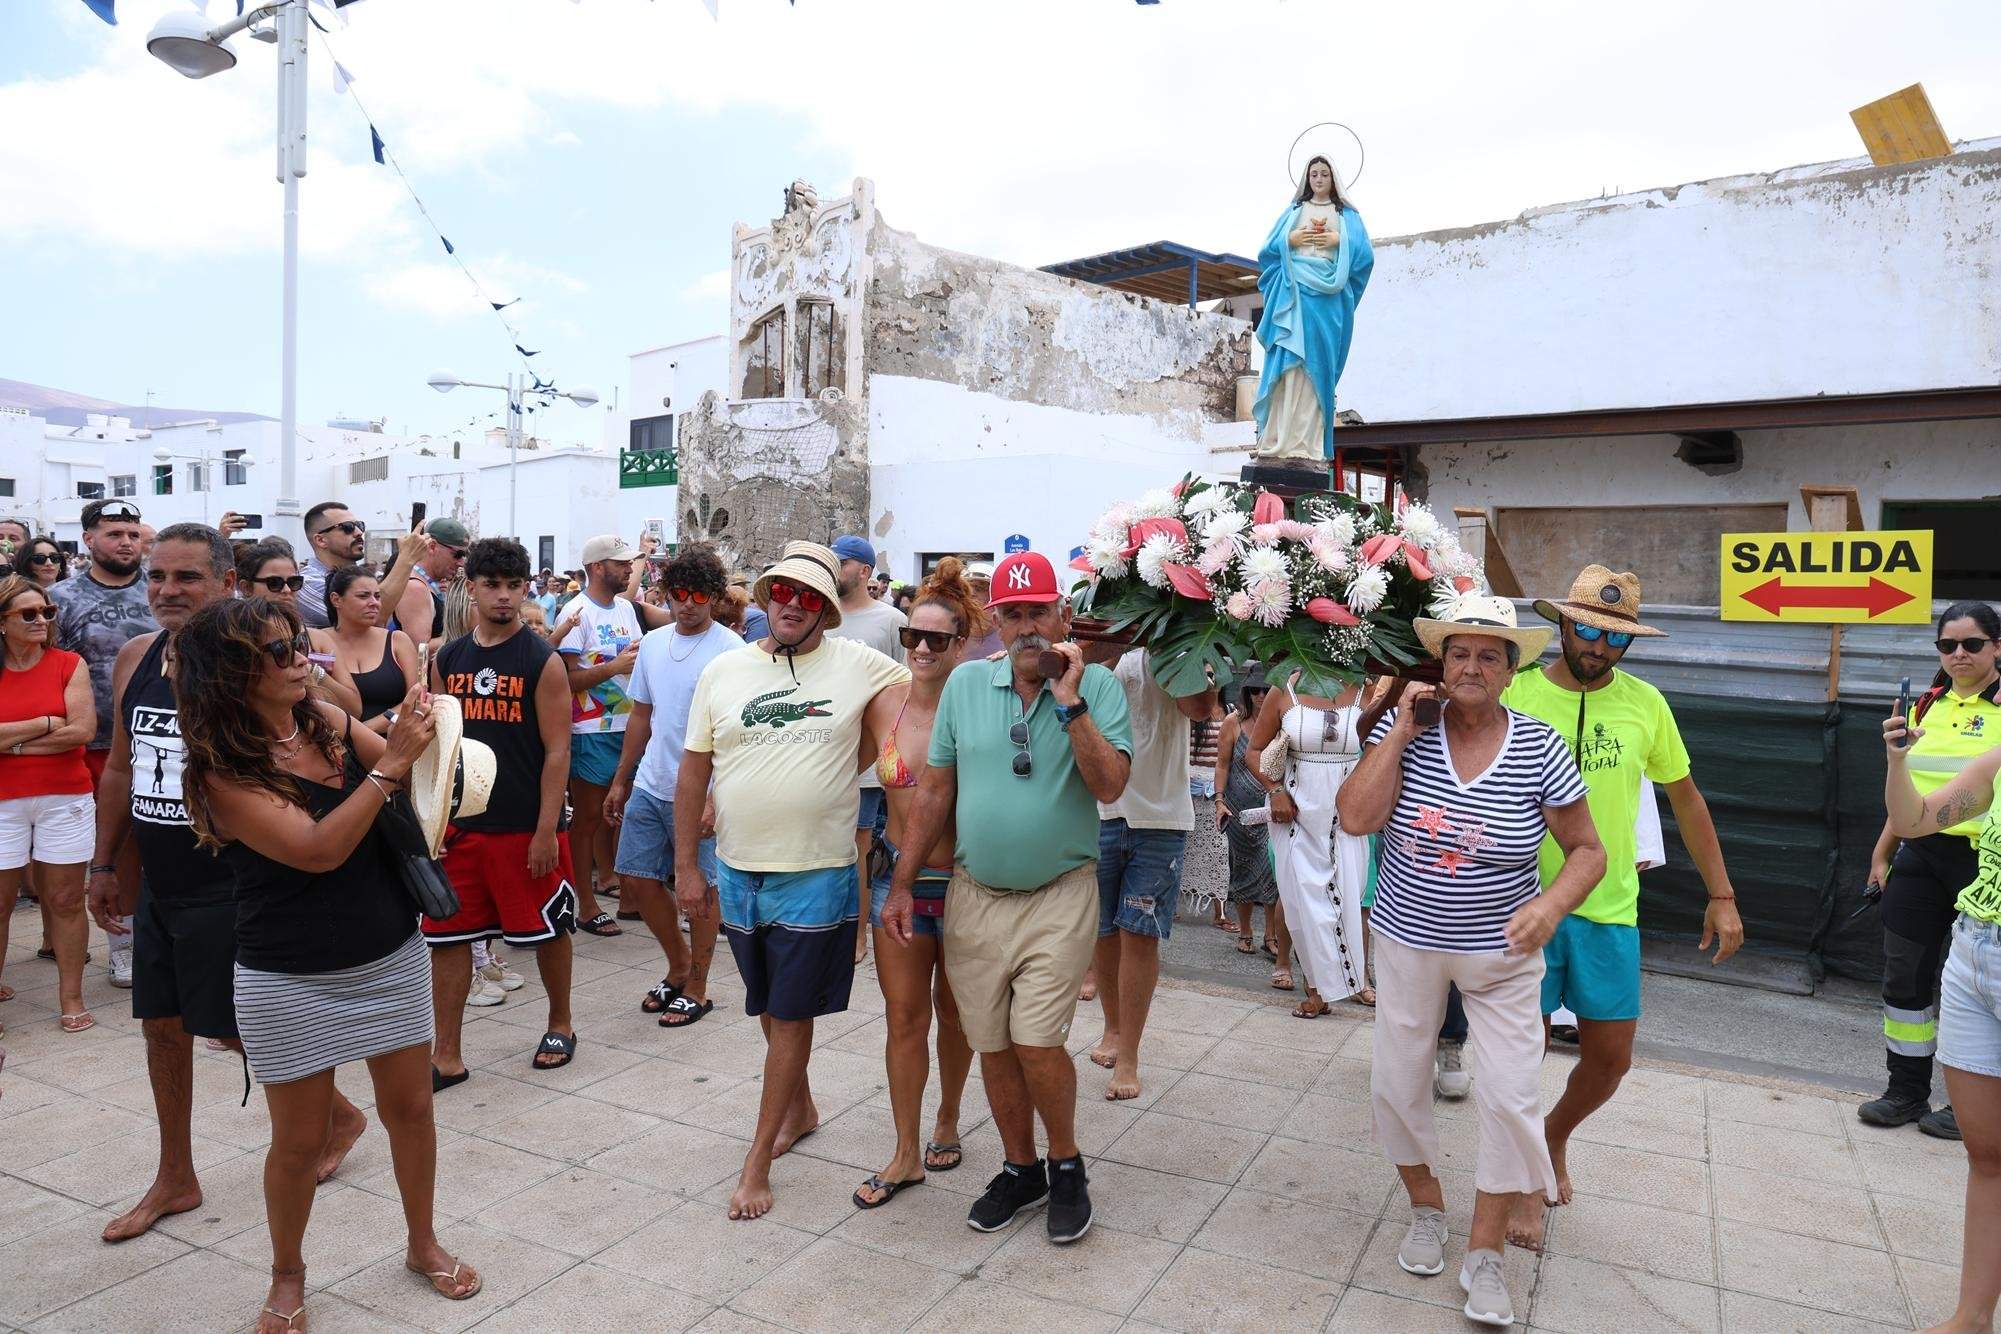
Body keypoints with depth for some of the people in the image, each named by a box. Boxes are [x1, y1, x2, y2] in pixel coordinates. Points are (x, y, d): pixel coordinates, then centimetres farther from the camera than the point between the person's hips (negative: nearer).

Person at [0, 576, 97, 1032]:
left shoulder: (69, 665, 0)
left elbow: (83, 730, -10)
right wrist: (45, 725, -11)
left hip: (65, 796, 0)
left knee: (66, 900, 6)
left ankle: (71, 997, 14)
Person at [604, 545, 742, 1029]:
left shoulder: (729, 650, -12)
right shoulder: (653, 643, 9)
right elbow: (641, 716, 17)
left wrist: (716, 799, -21)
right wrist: (621, 781, 17)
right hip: (649, 786, 7)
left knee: (699, 888, 5)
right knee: (636, 880, 12)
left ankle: (697, 987, 22)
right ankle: (679, 963, 34)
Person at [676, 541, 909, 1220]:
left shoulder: (857, 664, -5)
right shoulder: (723, 671, 2)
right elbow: (694, 771, 5)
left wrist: (848, 758, -2)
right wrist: (687, 865, 4)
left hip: (816, 874, -3)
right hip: (737, 872, 4)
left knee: (791, 1014, 3)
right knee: (769, 1007, 19)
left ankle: (757, 1160, 15)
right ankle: (800, 1106, 41)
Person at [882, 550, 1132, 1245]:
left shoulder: (1096, 685, -6)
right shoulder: (966, 683, 2)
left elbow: (1110, 784, -18)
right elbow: (936, 789, 6)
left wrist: (1069, 701, -23)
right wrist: (902, 884, 6)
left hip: (1059, 896, -3)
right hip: (974, 895, 4)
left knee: (1037, 1041, -8)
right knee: (992, 1046, 11)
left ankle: (1067, 1166, 20)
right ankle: (1020, 1168, 33)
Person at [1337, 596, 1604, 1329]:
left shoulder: (1540, 748, -11)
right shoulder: (1404, 726, -9)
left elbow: (1588, 851, -4)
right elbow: (1356, 816, -20)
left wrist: (1552, 904, -23)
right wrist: (1402, 729, -22)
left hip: (1501, 954, -1)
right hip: (1408, 942, 1)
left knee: (1511, 1097, 0)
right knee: (1397, 1084, 10)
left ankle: (1484, 1255, 21)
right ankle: (1426, 1207, 38)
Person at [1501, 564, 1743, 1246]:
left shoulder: (1645, 703, 1)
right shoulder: (1516, 695, -8)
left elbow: (1686, 798, 11)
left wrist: (1722, 896, 10)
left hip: (1610, 910, 3)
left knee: (1610, 1060, 10)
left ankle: (1554, 1133, 41)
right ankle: (1527, 1180, 28)